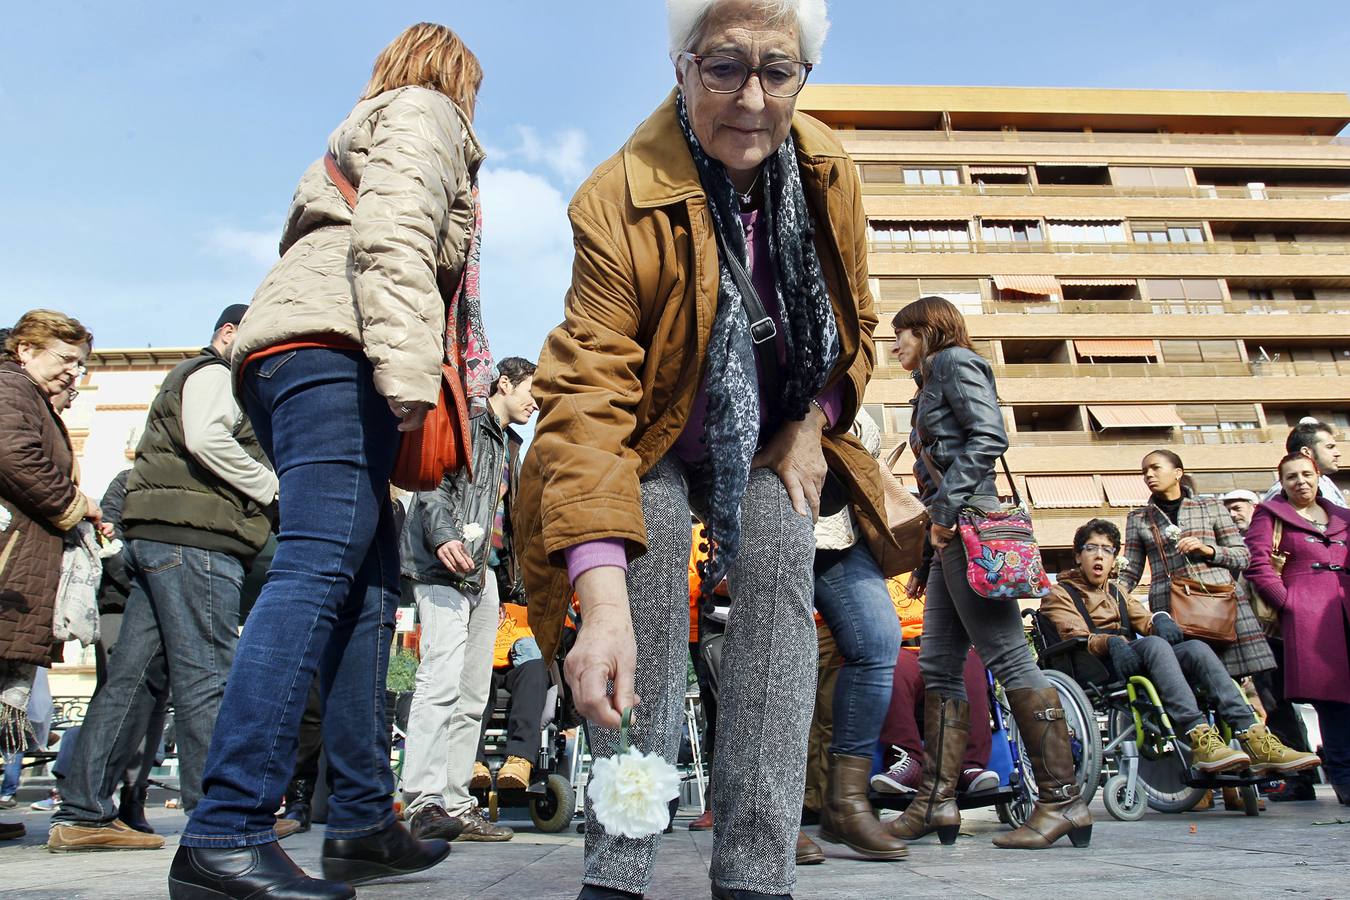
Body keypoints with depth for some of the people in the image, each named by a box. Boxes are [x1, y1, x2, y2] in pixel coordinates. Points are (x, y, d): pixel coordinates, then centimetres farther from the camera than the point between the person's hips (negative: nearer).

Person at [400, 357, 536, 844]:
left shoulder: (509, 444, 27)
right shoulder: (465, 425, 0)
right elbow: (433, 484, -13)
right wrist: (443, 535, -28)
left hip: (484, 571, 9)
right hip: (447, 567, -9)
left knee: (473, 694, 6)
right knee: (441, 681, -18)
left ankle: (456, 803, 9)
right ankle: (423, 802, -18)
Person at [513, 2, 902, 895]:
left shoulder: (830, 174, -12)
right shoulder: (619, 201, -27)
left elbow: (854, 323, 6)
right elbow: (588, 401, -35)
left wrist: (812, 427, -9)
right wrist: (602, 599, -46)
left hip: (774, 437, 3)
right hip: (656, 443, -3)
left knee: (780, 583, -18)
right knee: (647, 601, -23)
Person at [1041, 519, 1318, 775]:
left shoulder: (1117, 594, 33)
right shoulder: (1060, 594, 13)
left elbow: (1144, 620, 14)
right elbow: (1077, 638, -6)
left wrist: (1160, 620, -10)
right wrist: (1111, 643, -25)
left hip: (1134, 663, 6)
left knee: (1196, 648, -20)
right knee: (1153, 644, -32)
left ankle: (1255, 741, -31)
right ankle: (1199, 739, -45)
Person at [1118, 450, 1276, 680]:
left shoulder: (1211, 507, 14)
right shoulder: (1137, 518, 16)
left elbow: (1243, 555, 12)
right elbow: (1130, 571, 13)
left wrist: (1208, 550, -5)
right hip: (1169, 608, 0)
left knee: (1229, 678, -10)